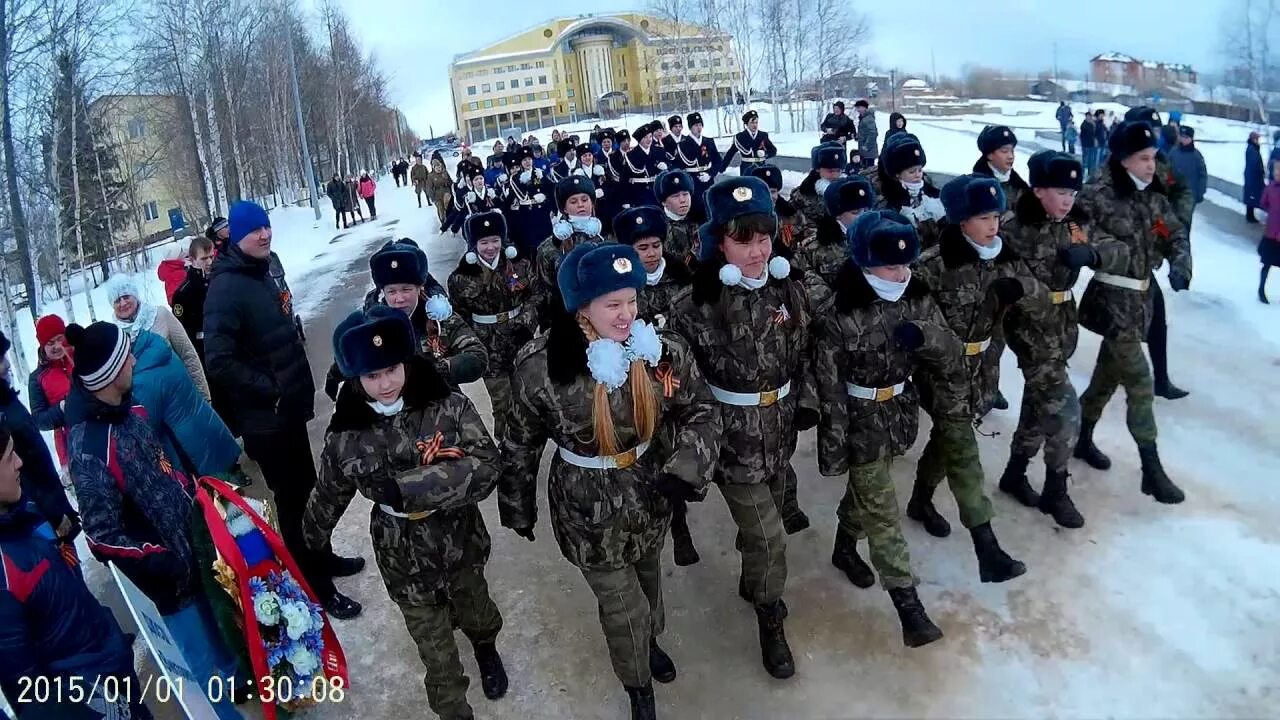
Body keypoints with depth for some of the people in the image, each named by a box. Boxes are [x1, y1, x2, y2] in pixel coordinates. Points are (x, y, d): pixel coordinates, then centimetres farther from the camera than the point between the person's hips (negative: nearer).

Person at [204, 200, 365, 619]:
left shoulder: (260, 273, 8)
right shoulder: (226, 287, -20)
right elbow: (219, 362, -27)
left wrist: (298, 387, 13)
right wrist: (271, 390, -21)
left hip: (289, 408, 9)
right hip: (265, 418, -8)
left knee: (306, 490, 22)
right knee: (293, 500, 3)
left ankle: (321, 559, 41)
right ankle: (316, 587, 17)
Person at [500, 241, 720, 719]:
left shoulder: (662, 349, -17)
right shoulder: (540, 367, -22)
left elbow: (701, 413, -6)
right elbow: (521, 444, -7)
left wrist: (686, 469, -23)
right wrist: (519, 509, 4)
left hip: (651, 491, 3)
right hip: (589, 507, -3)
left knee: (648, 579, 29)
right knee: (622, 607, 8)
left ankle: (650, 640, 63)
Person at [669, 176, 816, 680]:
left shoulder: (788, 288, -4)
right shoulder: (695, 307, -19)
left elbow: (804, 353, 11)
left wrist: (806, 401, 1)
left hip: (780, 430, 5)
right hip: (732, 437, -5)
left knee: (766, 520, 23)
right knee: (767, 539, -1)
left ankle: (751, 582, 50)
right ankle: (771, 622, 23)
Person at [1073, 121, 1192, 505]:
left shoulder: (1152, 195, 7)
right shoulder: (1100, 195, -15)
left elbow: (1176, 233, 10)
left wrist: (1180, 265, -8)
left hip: (1141, 297, 8)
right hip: (1112, 298, -8)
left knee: (1109, 373, 19)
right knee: (1139, 382, -7)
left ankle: (1082, 439, 38)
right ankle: (1152, 469, 2)